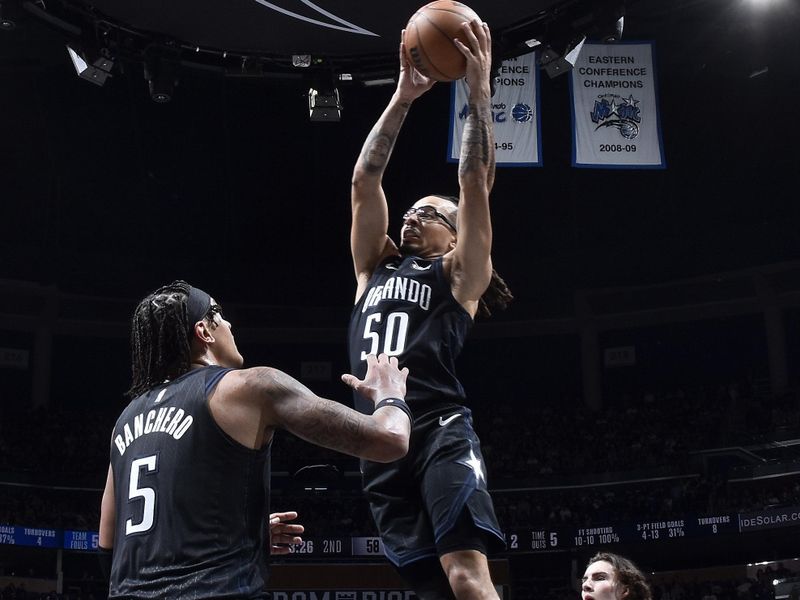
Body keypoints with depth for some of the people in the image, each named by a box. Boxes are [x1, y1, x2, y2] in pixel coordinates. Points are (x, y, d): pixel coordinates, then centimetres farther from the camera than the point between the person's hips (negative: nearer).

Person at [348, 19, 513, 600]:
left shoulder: (460, 274, 12)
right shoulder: (375, 268, 24)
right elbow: (364, 182, 16)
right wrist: (403, 97, 11)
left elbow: (476, 183, 1)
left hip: (440, 431, -4)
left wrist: (479, 88, -3)